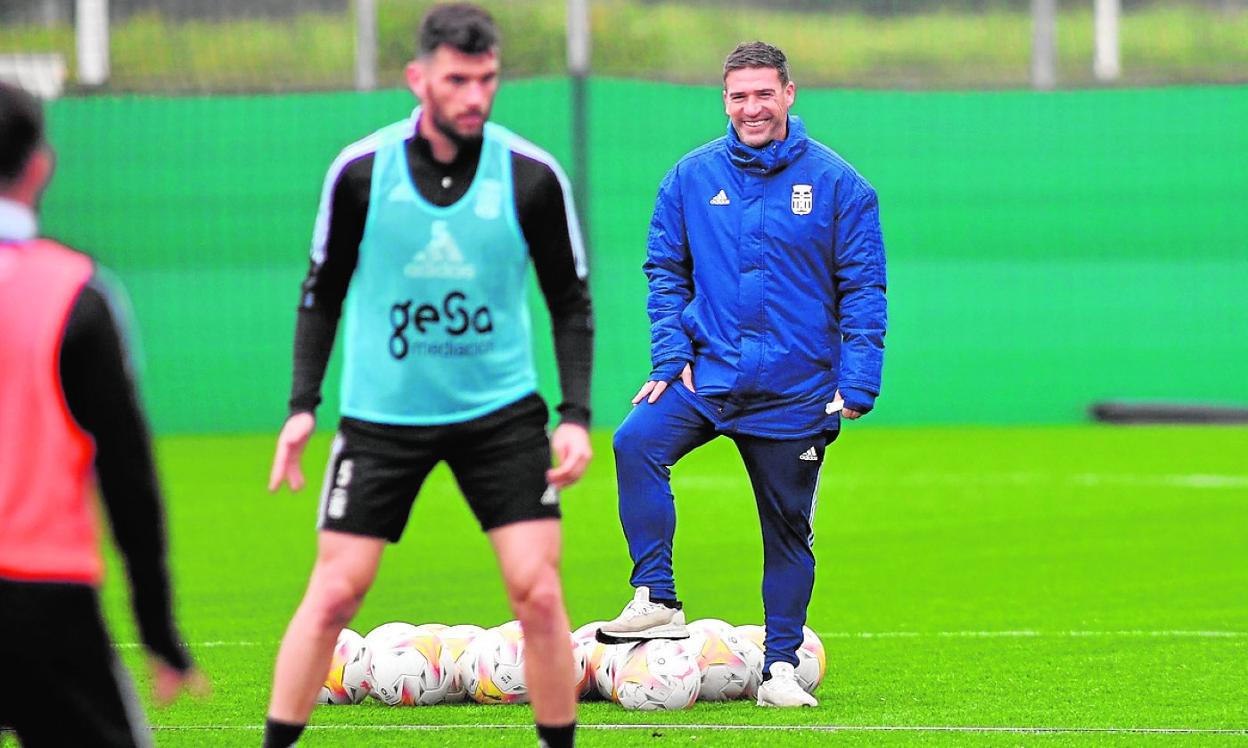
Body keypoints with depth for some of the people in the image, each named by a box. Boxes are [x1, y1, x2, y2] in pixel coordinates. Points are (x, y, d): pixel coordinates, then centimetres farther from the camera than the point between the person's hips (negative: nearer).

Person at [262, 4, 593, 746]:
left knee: (538, 592, -7)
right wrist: (303, 405, -2)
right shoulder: (361, 171, -8)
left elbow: (571, 302, 2)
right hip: (382, 410, 0)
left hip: (501, 409, 0)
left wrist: (577, 415, -8)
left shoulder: (533, 176, -8)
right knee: (334, 593, -3)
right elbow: (324, 292, 5)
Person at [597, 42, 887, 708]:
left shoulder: (834, 183, -3)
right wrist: (670, 356, -4)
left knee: (788, 529, 6)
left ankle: (781, 665, 17)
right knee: (637, 443, -26)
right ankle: (657, 601, -24)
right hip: (706, 373, 1)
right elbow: (664, 270, 9)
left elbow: (863, 288, -2)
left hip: (796, 390, -1)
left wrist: (857, 383, -9)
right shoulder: (692, 177, 3)